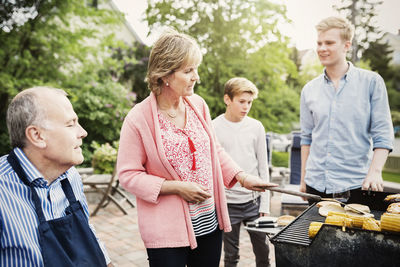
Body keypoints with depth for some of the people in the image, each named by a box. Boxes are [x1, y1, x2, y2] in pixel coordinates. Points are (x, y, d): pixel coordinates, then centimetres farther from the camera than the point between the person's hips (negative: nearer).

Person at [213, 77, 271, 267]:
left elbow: (263, 168, 6)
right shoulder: (214, 128, -6)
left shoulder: (256, 127, 3)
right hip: (227, 202, -2)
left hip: (254, 201, 3)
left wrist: (265, 205, 4)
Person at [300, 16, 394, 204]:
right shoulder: (309, 90, 7)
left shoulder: (372, 82, -2)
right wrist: (303, 178, 10)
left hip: (355, 184, -3)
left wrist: (375, 171, -16)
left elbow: (382, 134, -3)